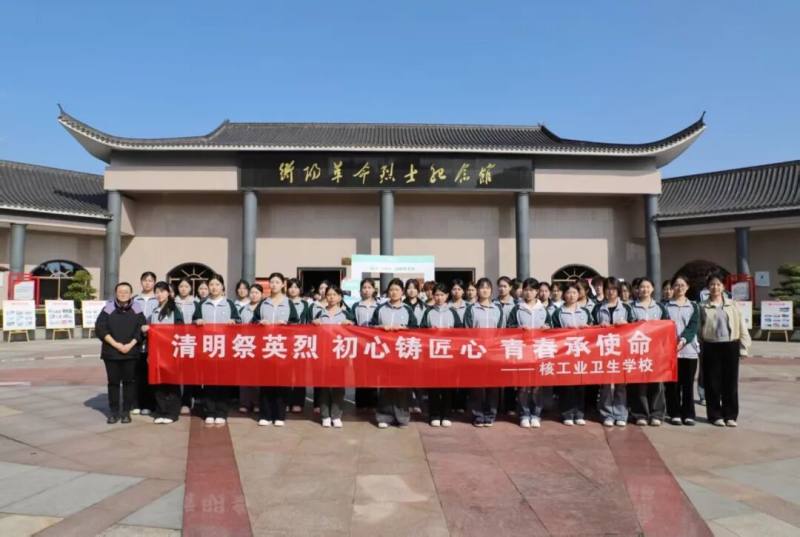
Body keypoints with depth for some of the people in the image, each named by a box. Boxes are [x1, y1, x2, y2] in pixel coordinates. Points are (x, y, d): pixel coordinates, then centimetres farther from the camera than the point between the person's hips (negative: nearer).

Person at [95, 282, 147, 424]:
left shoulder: (136, 310, 5)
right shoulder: (108, 309, 3)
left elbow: (141, 329, 0)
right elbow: (100, 329, -4)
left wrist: (130, 345, -12)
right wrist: (116, 344, -12)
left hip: (131, 352, 0)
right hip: (111, 352, 0)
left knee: (129, 381, 4)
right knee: (113, 382, 5)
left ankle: (126, 412, 12)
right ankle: (114, 412, 12)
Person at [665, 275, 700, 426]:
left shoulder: (693, 306, 10)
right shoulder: (666, 306, 6)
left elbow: (693, 326, -3)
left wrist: (683, 340, -20)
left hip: (689, 349, 1)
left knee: (688, 384, 5)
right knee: (672, 384, 2)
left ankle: (688, 414, 13)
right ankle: (674, 414, 10)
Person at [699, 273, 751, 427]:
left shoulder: (732, 305, 6)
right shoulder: (703, 307, 1)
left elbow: (741, 326, 7)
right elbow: (698, 329, 1)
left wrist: (743, 346, 1)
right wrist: (699, 348, -4)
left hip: (730, 346, 2)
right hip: (711, 347, -1)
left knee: (730, 382, 5)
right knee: (713, 383, 2)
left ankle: (730, 415, 15)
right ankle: (716, 415, 13)